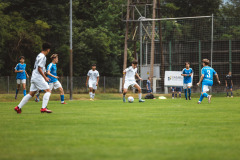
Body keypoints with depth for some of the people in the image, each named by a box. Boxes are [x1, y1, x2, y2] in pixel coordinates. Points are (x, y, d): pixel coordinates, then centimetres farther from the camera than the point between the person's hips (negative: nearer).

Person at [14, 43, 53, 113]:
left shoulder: (39, 55, 19)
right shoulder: (42, 57, -12)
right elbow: (39, 69, -18)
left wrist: (44, 77, 23)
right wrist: (45, 77, -13)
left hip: (34, 78, 10)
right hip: (38, 77, -10)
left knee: (31, 94, 10)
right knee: (48, 90, -8)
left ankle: (18, 107, 9)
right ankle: (43, 108, -17)